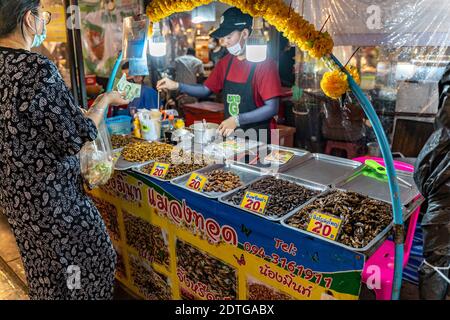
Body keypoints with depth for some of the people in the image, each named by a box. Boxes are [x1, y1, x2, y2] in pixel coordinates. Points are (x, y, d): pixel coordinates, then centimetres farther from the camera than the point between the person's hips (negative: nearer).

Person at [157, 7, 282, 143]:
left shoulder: (264, 64, -15)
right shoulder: (225, 63, 5)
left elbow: (272, 108, -18)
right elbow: (206, 90, 14)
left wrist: (237, 120, -24)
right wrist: (177, 86, 0)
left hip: (258, 138, -5)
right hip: (230, 135, 6)